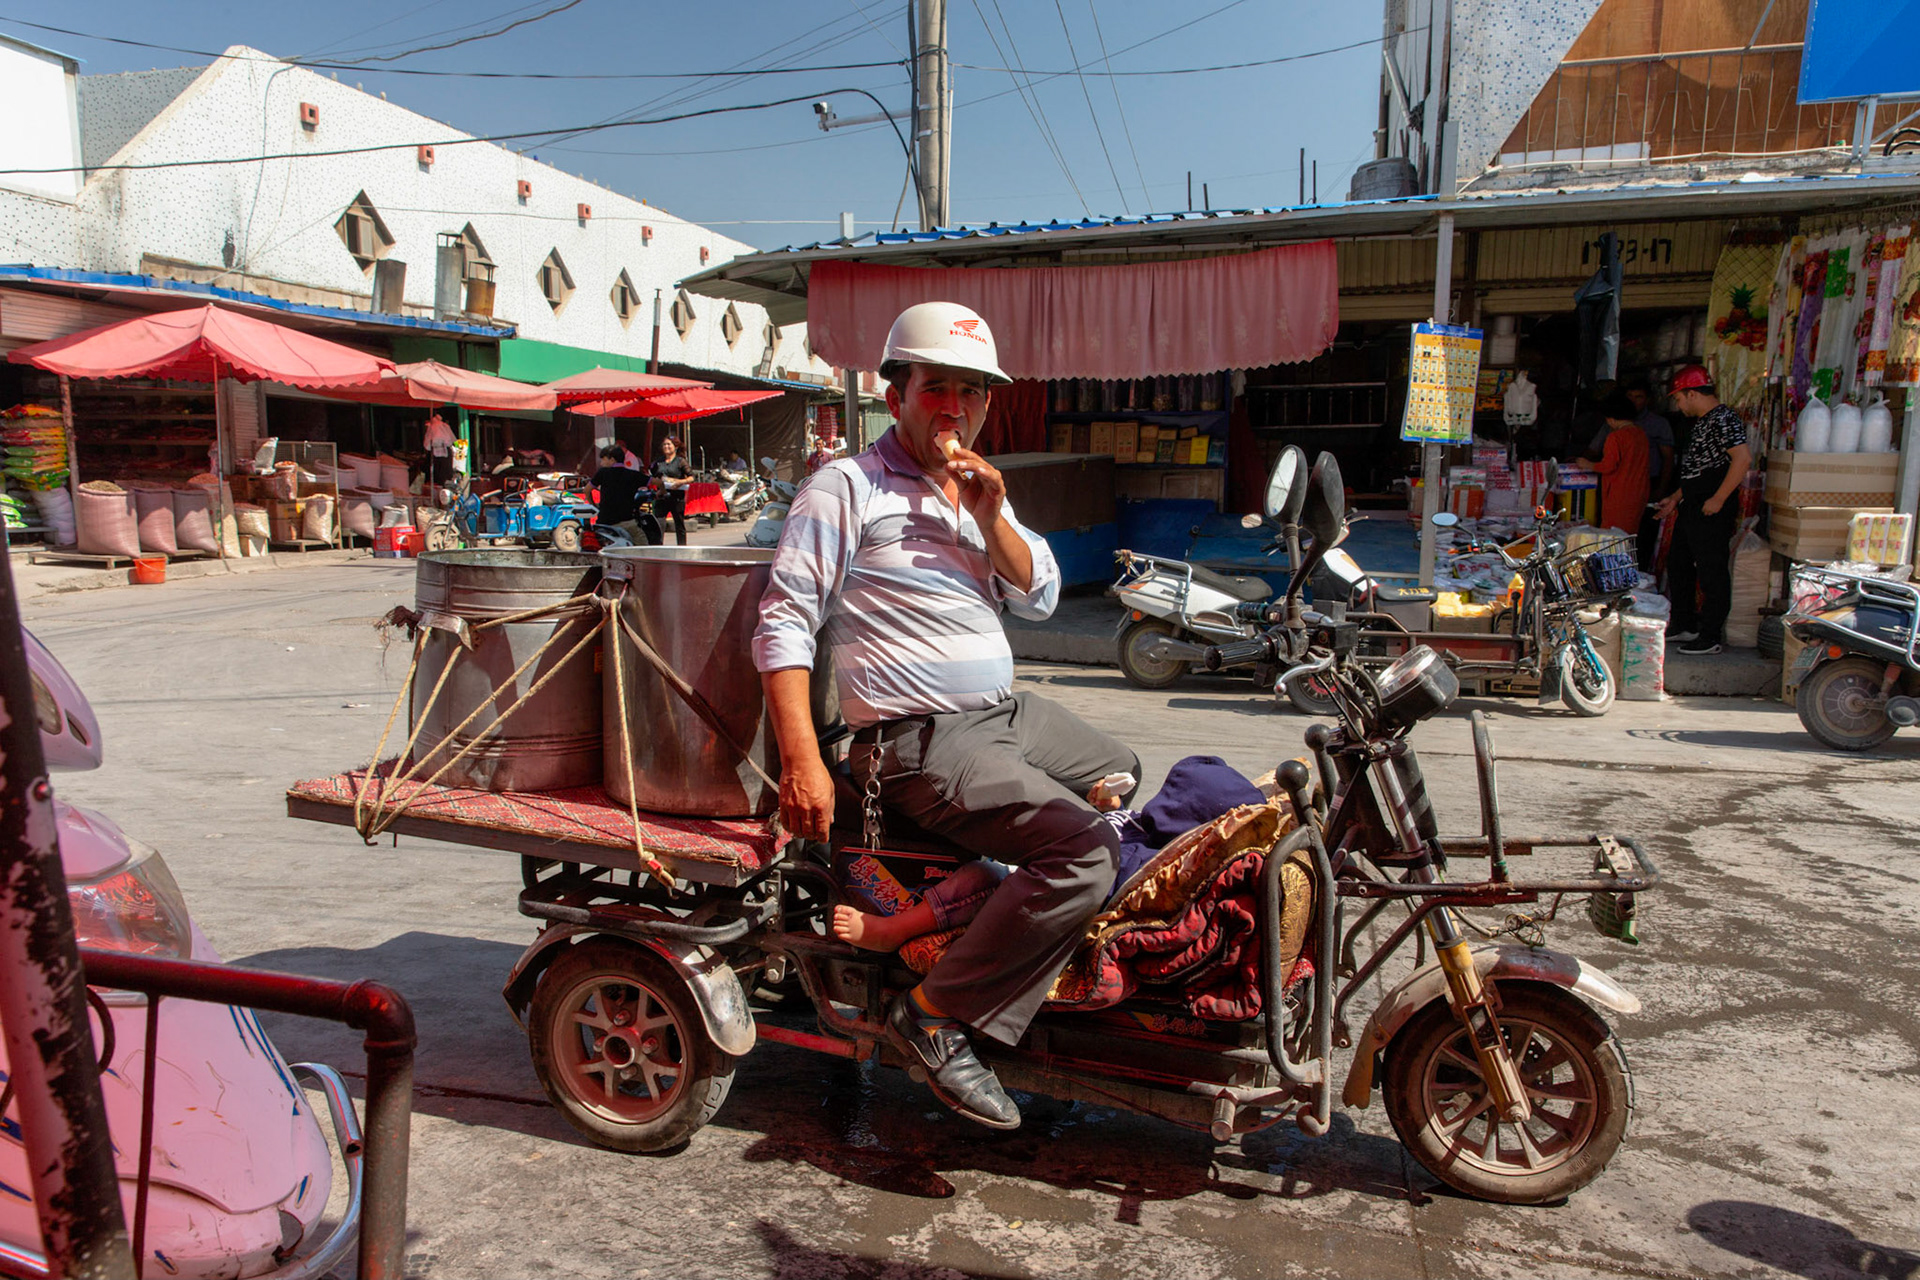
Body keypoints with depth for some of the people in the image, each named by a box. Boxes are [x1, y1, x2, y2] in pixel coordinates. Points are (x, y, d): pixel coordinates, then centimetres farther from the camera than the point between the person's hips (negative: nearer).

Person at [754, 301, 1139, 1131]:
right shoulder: (847, 487, -9)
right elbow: (784, 622, -15)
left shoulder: (978, 492, 16)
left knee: (1123, 777, 27)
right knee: (1082, 851, -25)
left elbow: (1038, 597, 11)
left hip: (1009, 714, 9)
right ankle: (936, 1015, -14)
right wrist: (802, 761, -24)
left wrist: (992, 518, -7)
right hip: (920, 743, -9)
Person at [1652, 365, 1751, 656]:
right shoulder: (1702, 422, 17)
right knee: (1678, 566, 17)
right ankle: (1684, 626, 27)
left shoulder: (1723, 419, -15)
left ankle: (1711, 637, 2)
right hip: (1691, 508, 11)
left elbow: (1743, 458, -25)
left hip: (1712, 512, -11)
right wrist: (1675, 498, 23)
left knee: (1712, 573, -4)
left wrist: (1718, 500, -24)